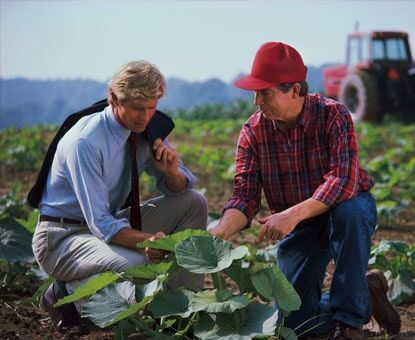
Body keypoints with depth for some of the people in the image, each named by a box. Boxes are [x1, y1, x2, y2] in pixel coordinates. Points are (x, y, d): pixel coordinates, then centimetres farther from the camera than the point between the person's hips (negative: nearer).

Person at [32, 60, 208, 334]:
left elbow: (178, 190, 6)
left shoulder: (145, 130, -2)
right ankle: (68, 294, -7)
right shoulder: (85, 142, -24)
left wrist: (172, 172, -18)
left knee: (194, 203, -2)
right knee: (138, 265, -35)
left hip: (112, 224, 8)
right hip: (63, 237, -8)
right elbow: (100, 224, -29)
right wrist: (147, 240, -46)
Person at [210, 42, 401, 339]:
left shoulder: (333, 115, -22)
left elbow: (343, 180, -35)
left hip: (346, 209, -4)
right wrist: (218, 234, -34)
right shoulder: (253, 131, -11)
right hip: (298, 227, 4)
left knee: (349, 210, -40)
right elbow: (245, 196, -15)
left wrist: (293, 214, -46)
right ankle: (367, 296, 22)